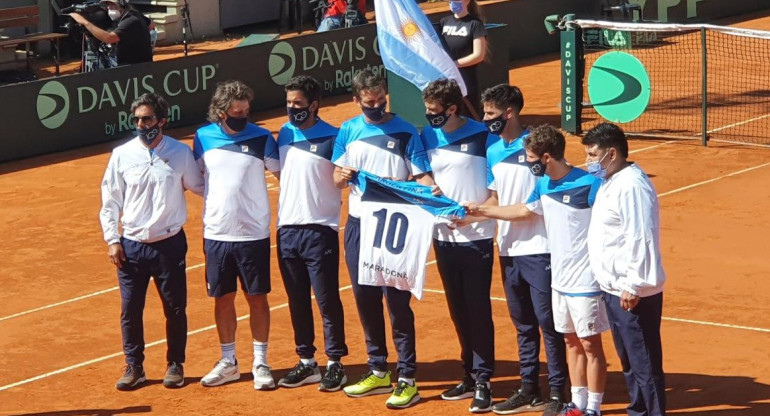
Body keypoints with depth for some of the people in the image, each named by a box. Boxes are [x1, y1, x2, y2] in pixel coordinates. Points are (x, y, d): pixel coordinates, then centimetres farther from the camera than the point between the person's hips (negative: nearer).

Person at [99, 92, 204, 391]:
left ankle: (175, 365, 21)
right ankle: (134, 367, 16)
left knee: (175, 308, 6)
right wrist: (111, 240, 1)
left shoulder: (181, 153, -2)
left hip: (170, 244, -1)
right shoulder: (122, 155, 0)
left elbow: (198, 187, 11)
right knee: (130, 310, 3)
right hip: (131, 246, 1)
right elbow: (110, 201, 5)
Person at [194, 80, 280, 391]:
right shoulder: (203, 138, 1)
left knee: (257, 298, 5)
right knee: (222, 299, 10)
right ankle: (228, 362, 23)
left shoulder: (261, 139, -6)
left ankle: (261, 363, 15)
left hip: (253, 234, -2)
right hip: (216, 234, 2)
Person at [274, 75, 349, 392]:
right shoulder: (284, 134, 9)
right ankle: (306, 362, 20)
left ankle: (335, 363, 8)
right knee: (297, 301, 11)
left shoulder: (331, 138, -8)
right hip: (287, 230, 6)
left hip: (319, 230, -6)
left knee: (327, 300, -1)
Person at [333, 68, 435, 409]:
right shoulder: (348, 131, 6)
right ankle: (378, 372, 23)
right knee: (365, 300, 10)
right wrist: (343, 175, -15)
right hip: (358, 225, 4)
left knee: (397, 301, -5)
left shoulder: (405, 132, -4)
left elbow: (421, 176, -9)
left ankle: (407, 378, 0)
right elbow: (336, 179, 8)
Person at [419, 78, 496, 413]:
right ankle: (470, 375, 22)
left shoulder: (481, 137, -11)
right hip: (444, 237, 5)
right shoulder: (427, 137, 3)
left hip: (476, 238, -5)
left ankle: (483, 381, 6)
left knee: (478, 309, -1)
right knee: (458, 310, 12)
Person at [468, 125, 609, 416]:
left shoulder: (589, 185, -19)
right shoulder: (544, 184, 6)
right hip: (559, 279, 8)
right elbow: (525, 210, 24)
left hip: (585, 281, -8)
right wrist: (481, 211, 27)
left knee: (590, 344, 2)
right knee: (571, 342, 15)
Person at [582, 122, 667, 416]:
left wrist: (633, 287, -24)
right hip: (614, 289, 11)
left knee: (644, 362, -4)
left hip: (633, 294, -11)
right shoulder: (609, 182, 13)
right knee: (628, 359, 20)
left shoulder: (632, 186, -19)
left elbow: (641, 240, -24)